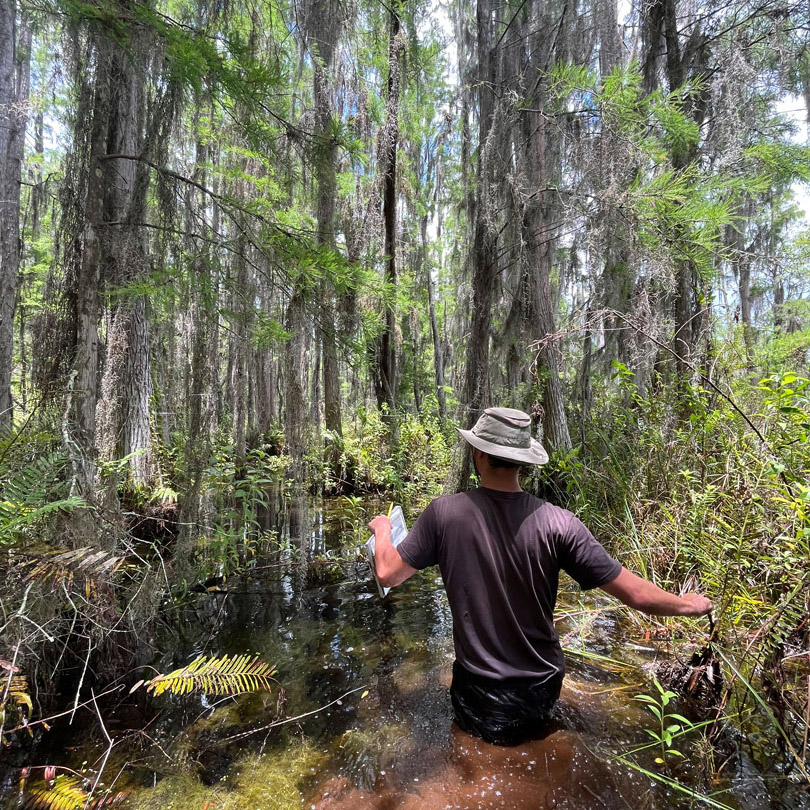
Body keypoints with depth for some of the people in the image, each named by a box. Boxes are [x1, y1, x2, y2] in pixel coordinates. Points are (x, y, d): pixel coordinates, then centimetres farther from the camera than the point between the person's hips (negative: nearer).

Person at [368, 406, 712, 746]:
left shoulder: (444, 512, -22)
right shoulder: (556, 522, -21)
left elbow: (388, 574, -11)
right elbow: (636, 595, -16)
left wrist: (382, 529, 9)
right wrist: (688, 604, 5)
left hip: (479, 695, -1)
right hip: (541, 692, 1)